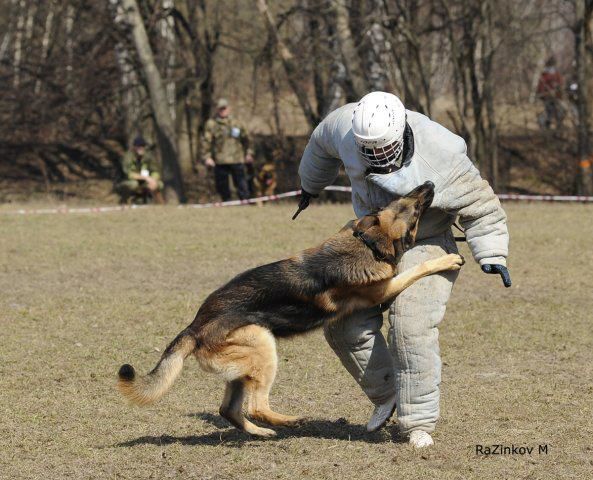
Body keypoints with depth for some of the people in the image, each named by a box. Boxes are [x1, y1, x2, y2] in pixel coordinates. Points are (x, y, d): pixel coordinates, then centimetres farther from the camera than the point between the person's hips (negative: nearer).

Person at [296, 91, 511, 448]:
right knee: (346, 323, -2)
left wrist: (493, 255, -30)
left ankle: (419, 422, -9)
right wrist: (311, 185, 24)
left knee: (412, 327, -19)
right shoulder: (345, 125, -19)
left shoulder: (440, 155, -31)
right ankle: (385, 392, 19)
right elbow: (323, 142, 7)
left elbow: (480, 206, -19)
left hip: (425, 242, -5)